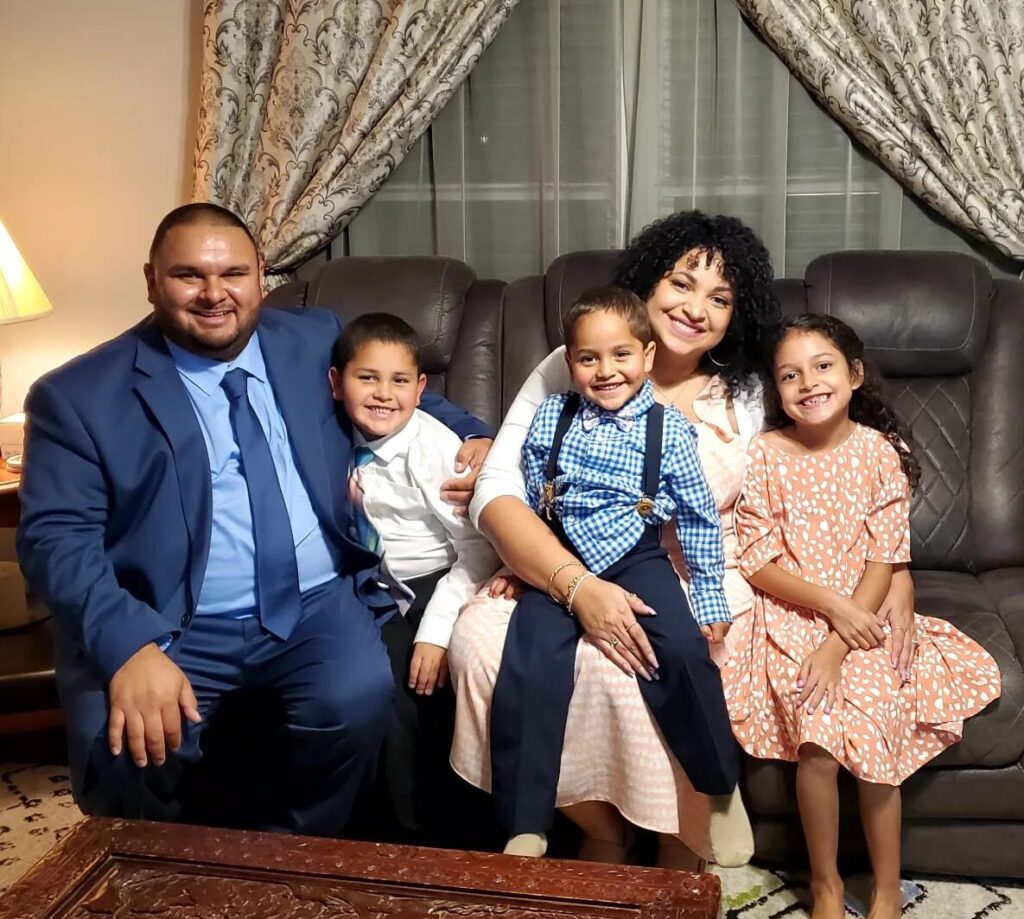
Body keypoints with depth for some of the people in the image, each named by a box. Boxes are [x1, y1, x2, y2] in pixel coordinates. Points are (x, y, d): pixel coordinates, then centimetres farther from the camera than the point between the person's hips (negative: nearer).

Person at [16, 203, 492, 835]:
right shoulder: (80, 395, -1)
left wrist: (470, 435, 6)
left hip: (317, 606, 2)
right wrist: (131, 647, -24)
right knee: (126, 754, -28)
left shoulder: (318, 341, 10)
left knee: (357, 701, -27)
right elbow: (55, 535, -8)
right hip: (171, 626, -2)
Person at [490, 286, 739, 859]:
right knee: (527, 669, -20)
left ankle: (721, 786, -2)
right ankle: (525, 829, -8)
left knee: (683, 649, -27)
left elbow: (700, 517, 5)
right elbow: (528, 500, 15)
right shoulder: (551, 418, 5)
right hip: (559, 562, 1)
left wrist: (709, 598, 5)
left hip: (638, 559, -1)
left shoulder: (667, 429, 0)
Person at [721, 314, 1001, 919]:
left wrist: (839, 644, -17)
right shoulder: (765, 456, -5)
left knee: (876, 729, -18)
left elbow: (883, 561, -6)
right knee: (819, 737, -20)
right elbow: (758, 564, -6)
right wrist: (831, 603, -19)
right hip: (789, 617, -1)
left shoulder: (881, 452, -3)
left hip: (862, 618, 1)